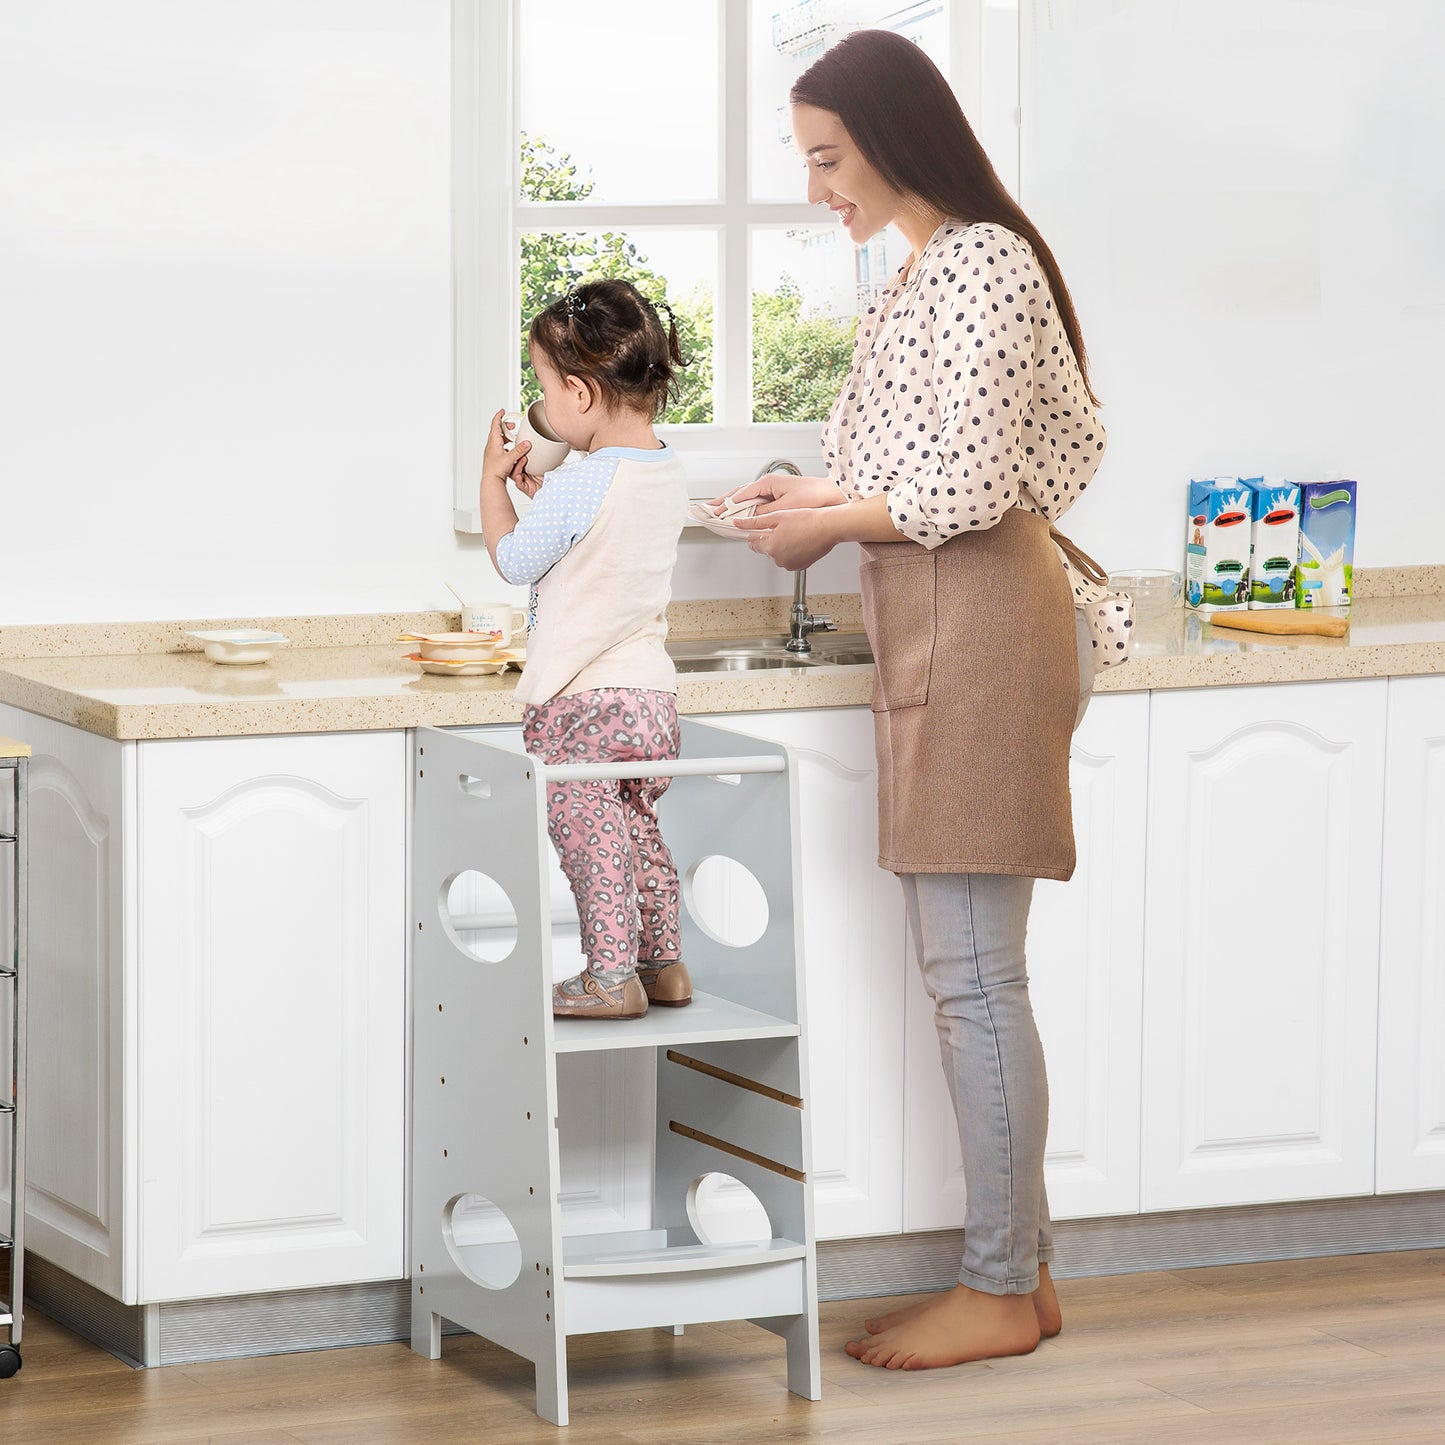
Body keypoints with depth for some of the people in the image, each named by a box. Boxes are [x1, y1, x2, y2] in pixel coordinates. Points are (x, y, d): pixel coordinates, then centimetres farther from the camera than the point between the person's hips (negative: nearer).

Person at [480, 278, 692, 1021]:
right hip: (651, 689, 8)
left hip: (580, 698, -8)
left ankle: (611, 976, 0)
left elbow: (513, 559, -6)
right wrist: (542, 491, 18)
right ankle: (662, 963, 21)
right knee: (639, 833, 18)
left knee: (590, 841, -2)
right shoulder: (666, 473, 6)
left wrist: (493, 478, 5)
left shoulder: (580, 486, -19)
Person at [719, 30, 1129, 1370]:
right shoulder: (919, 276, 18)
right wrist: (816, 501, 10)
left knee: (971, 972, -6)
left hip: (979, 621, -10)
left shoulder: (978, 261, -13)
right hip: (931, 628, 10)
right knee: (967, 971, 11)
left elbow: (974, 484, -18)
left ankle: (1002, 1293, 0)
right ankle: (1016, 1265, 17)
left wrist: (835, 520, -5)